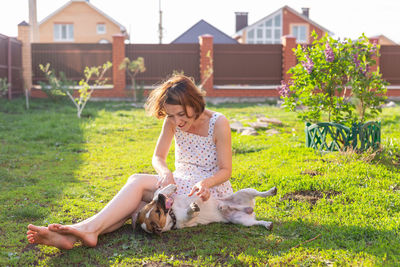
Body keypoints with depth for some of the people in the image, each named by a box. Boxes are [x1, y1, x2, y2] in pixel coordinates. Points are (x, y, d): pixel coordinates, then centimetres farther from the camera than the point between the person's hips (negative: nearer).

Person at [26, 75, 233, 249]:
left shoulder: (218, 124, -14)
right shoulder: (172, 121, 1)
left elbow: (225, 170, -10)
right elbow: (158, 157, 5)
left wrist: (205, 183, -31)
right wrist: (165, 173, -19)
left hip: (211, 190, -5)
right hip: (179, 185, 5)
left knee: (137, 181, -25)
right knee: (135, 204, -26)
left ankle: (90, 228, -37)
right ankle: (73, 235, -42)